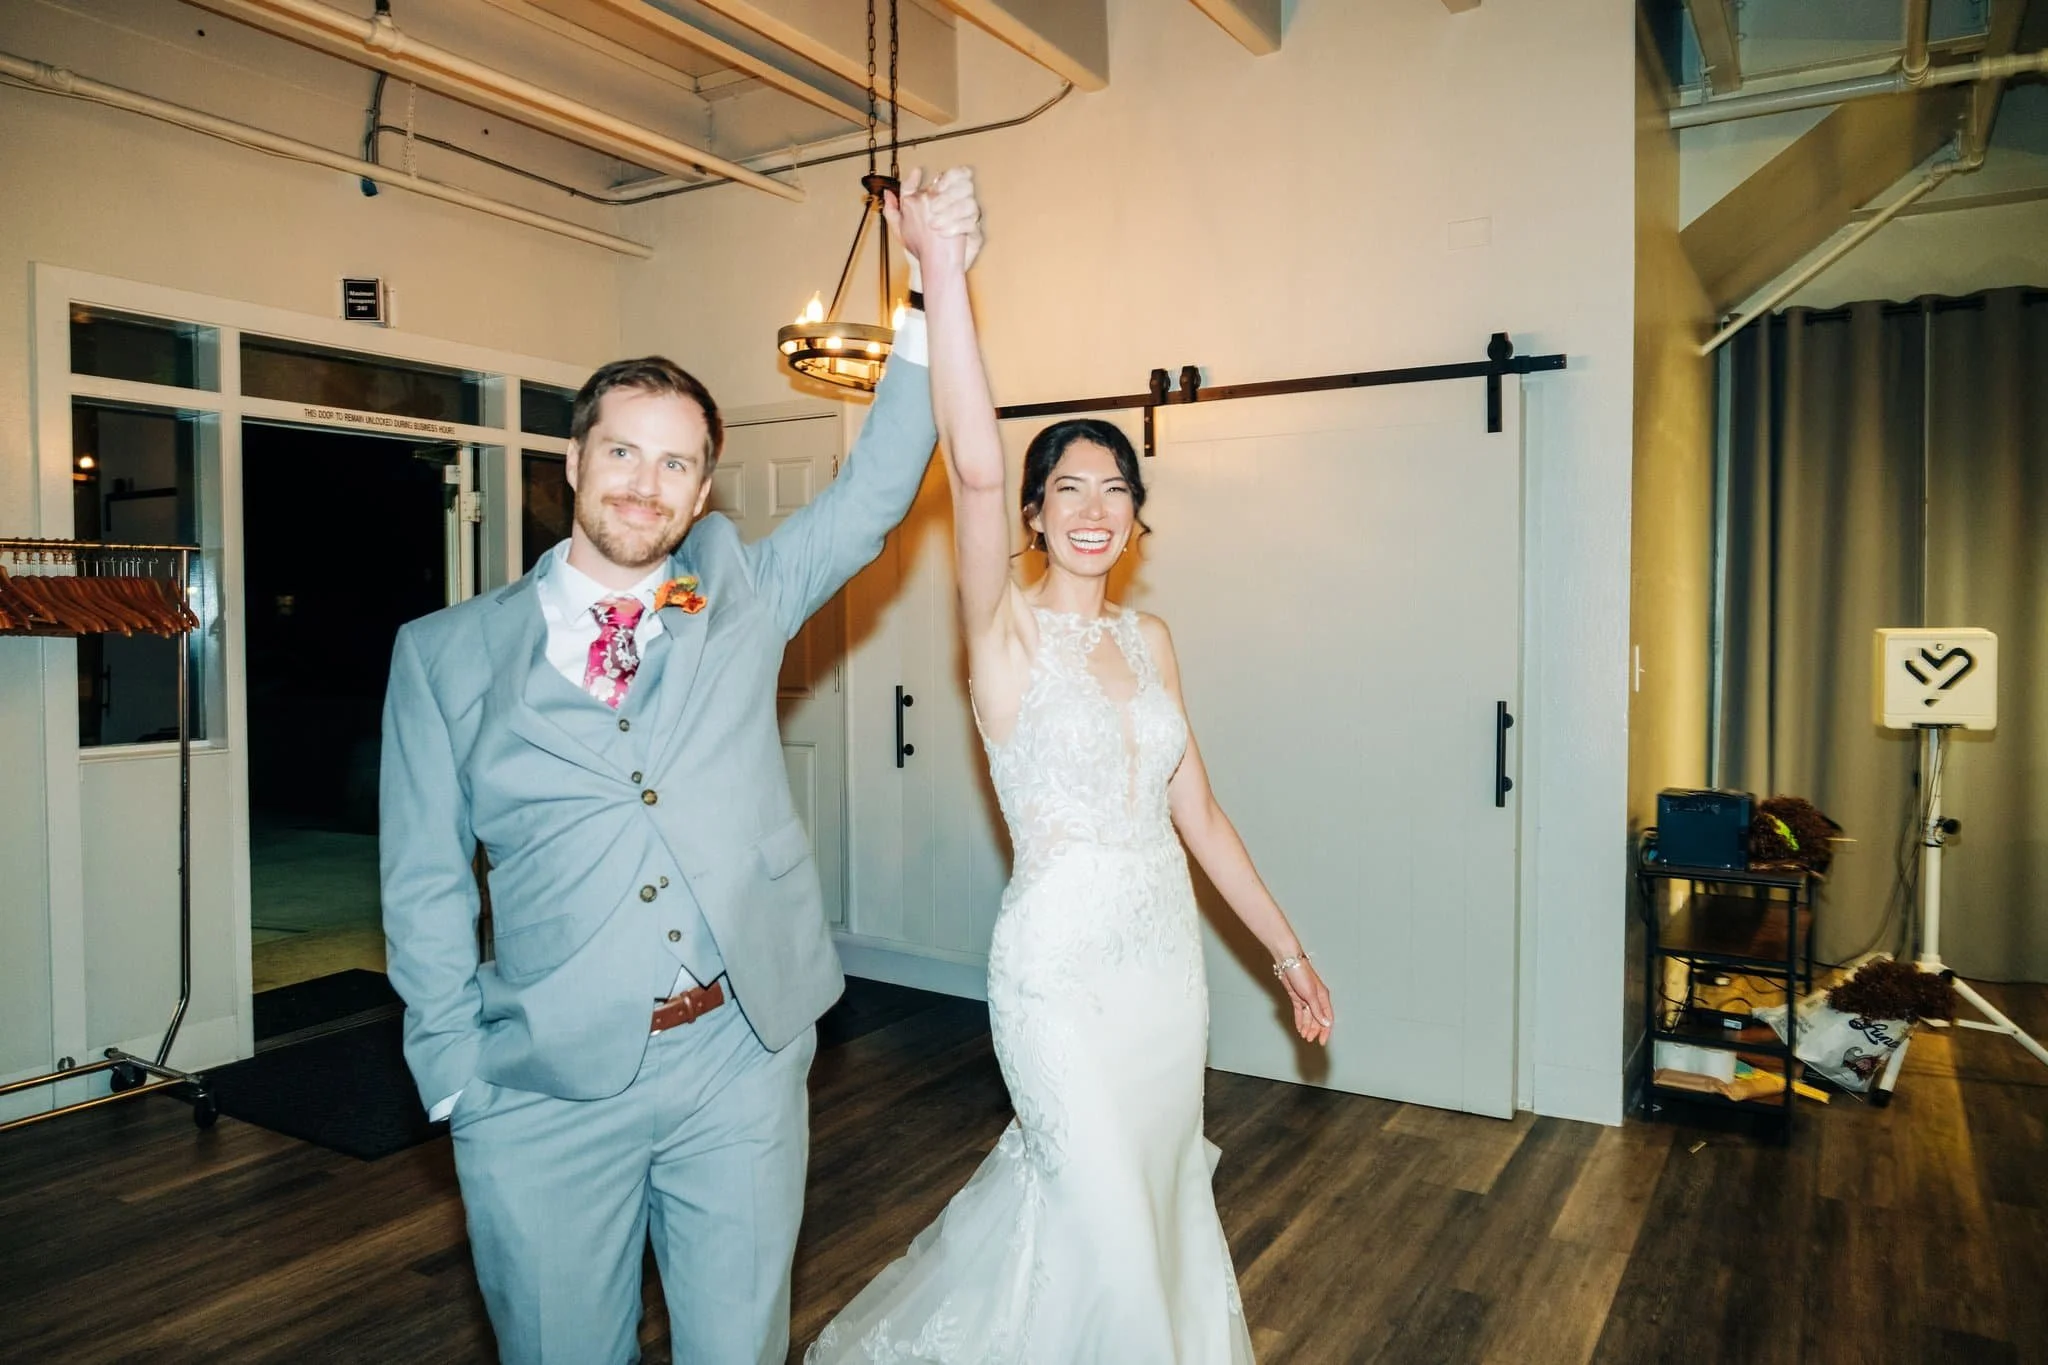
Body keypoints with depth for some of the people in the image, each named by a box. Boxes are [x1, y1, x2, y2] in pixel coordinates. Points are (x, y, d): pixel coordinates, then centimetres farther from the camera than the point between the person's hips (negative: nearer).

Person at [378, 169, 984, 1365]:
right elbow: (426, 885, 4)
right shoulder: (449, 652, 2)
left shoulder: (742, 595, 6)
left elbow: (879, 485, 0)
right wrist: (458, 1077, -1)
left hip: (743, 1059, 1)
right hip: (545, 1087, 0)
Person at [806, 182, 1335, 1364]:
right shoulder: (1006, 629, -10)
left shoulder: (1150, 640, 6)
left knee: (1154, 1194, 20)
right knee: (1106, 1218, 4)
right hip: (1061, 961, -6)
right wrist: (945, 268, -33)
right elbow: (975, 469, -27)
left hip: (1168, 952, 6)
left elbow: (1198, 811, 8)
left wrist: (1289, 951, 9)